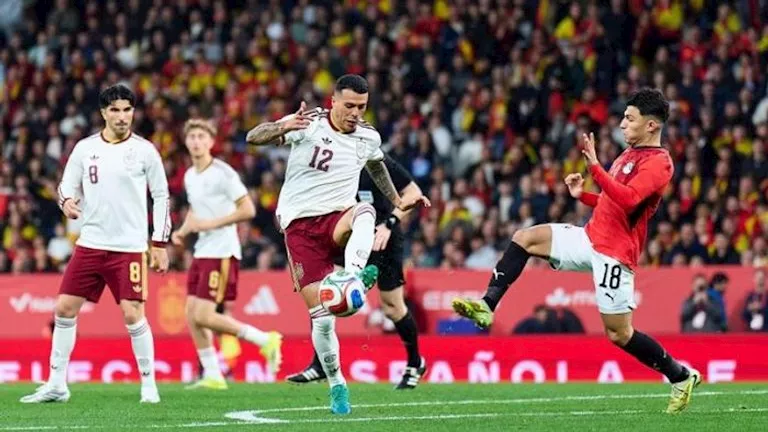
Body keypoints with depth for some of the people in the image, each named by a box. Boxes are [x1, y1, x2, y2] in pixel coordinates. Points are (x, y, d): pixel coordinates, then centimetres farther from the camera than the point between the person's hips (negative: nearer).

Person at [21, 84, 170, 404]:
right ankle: (56, 385, 11)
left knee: (133, 314, -11)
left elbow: (161, 196, 3)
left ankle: (149, 385, 4)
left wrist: (160, 243, 0)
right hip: (90, 243, 4)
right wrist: (67, 202, -12)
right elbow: (68, 185, 12)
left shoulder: (144, 150, -2)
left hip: (129, 247, -4)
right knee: (64, 308, 1)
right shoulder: (85, 148, 5)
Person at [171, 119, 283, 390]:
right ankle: (212, 376, 9)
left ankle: (265, 340, -3)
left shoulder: (223, 173, -12)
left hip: (222, 253, -8)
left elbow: (248, 210, -15)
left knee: (203, 316, -15)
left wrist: (211, 223, -18)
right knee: (192, 315, 3)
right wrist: (182, 231, 11)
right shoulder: (190, 176, 13)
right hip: (202, 252, 8)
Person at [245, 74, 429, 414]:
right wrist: (284, 127, -39)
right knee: (321, 315, -8)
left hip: (338, 220, 2)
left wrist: (398, 202, 30)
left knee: (365, 212, -36)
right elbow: (253, 137, -19)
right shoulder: (308, 124, -10)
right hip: (301, 225, -2)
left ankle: (353, 278, -57)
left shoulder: (368, 137, 4)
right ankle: (337, 385, 8)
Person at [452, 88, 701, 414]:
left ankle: (682, 377, 12)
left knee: (618, 334, -5)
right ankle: (487, 306, -9)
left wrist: (595, 166, -31)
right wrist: (582, 195, 10)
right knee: (525, 238, -4)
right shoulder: (629, 155, 16)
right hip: (591, 238, 9)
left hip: (613, 253, -9)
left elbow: (627, 200, -29)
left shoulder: (658, 162, -13)